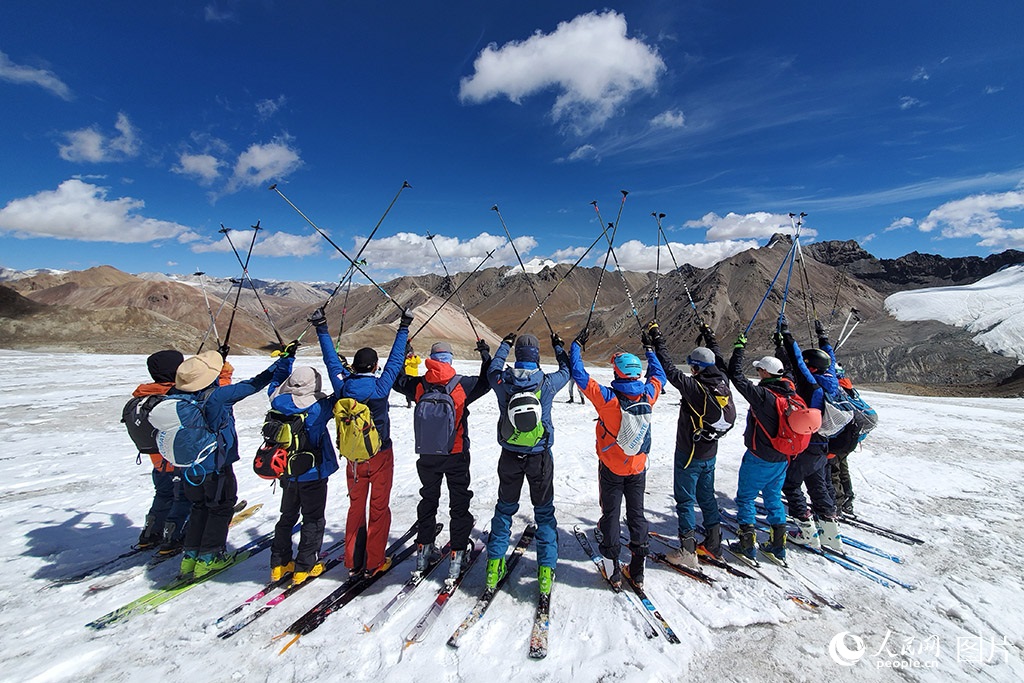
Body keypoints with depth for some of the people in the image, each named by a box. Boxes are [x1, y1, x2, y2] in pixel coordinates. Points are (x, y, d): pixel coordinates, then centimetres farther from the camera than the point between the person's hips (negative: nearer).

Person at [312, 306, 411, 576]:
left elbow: (331, 359, 2)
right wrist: (403, 329, 0)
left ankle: (353, 560, 28)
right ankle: (374, 562, 19)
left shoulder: (342, 385, -11)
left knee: (356, 506, 19)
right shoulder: (380, 387, -19)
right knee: (379, 508, 11)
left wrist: (321, 329, 13)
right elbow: (395, 360, -9)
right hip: (380, 455, -3)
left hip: (353, 457, 4)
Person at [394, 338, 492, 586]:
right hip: (456, 455, -3)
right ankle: (457, 554, 12)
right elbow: (487, 380, -4)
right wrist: (486, 355, 5)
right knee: (459, 503, 10)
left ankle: (424, 549, 30)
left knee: (428, 499, 21)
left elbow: (397, 381, 10)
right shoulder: (462, 385, -15)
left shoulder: (419, 385, -8)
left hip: (427, 455, 3)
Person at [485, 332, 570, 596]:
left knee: (505, 508, 18)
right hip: (540, 457, -1)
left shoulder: (502, 381, -13)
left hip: (509, 456, 2)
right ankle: (546, 570, 16)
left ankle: (494, 565, 25)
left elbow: (492, 369, 12)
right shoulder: (547, 383, -15)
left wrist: (504, 345, 25)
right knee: (544, 511, 13)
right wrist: (559, 347, 22)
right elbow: (566, 371, 7)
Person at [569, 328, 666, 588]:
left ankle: (613, 569, 19)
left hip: (611, 468, -3)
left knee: (611, 513, 10)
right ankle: (637, 571, 25)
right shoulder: (648, 395, -14)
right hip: (638, 468, 4)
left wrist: (577, 345, -9)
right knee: (636, 513, 15)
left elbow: (579, 375, -22)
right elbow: (659, 375, 8)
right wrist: (650, 350, 20)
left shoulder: (608, 398, -25)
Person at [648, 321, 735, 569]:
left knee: (685, 500, 3)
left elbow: (671, 371, -23)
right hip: (710, 453, 7)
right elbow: (718, 361, 13)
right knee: (707, 496, 20)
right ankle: (714, 544, 31)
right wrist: (709, 337, 28)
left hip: (689, 454, -7)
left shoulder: (695, 387, -25)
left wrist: (657, 340, -16)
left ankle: (687, 551, 9)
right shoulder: (722, 383, -5)